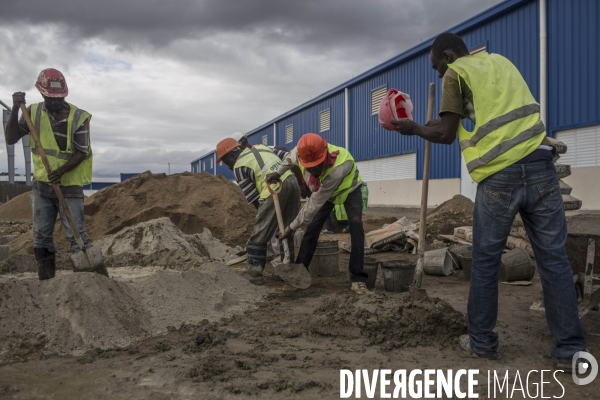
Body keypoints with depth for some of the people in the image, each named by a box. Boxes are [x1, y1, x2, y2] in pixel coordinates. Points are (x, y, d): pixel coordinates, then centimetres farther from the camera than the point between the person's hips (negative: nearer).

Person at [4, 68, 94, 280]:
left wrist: (61, 170, -29)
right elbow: (11, 139, -6)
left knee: (76, 235, -6)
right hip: (41, 186, 4)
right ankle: (45, 280, 19)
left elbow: (81, 152, -13)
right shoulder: (34, 112, -1)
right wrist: (15, 109, -18)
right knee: (41, 235, 9)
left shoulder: (79, 117, -11)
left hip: (69, 186, -4)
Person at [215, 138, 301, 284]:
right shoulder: (261, 147, 25)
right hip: (293, 182, 8)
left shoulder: (239, 166, 6)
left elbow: (253, 199, 4)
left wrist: (262, 214, 14)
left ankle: (255, 273, 6)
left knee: (259, 235, 3)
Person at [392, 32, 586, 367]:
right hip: (539, 165, 5)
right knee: (554, 259, 5)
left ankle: (482, 341, 17)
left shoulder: (456, 72, 5)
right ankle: (571, 349, 7)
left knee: (486, 262, 8)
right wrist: (436, 122, 33)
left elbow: (446, 134, 0)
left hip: (499, 175, -5)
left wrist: (414, 128, 17)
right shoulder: (501, 61, 24)